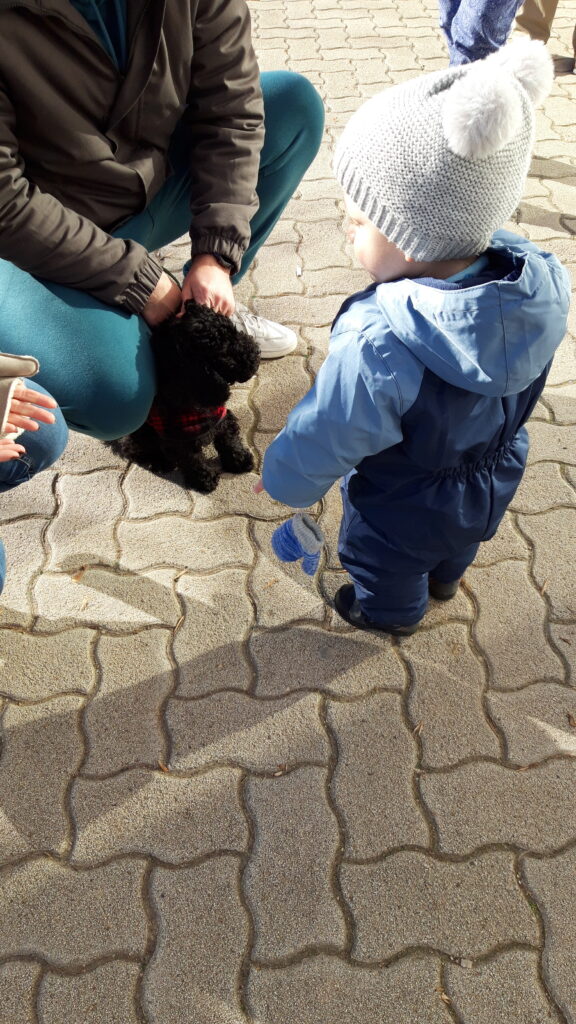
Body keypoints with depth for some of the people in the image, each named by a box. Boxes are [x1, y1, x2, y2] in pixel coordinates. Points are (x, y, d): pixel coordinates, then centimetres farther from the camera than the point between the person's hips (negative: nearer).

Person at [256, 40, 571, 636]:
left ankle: (389, 614, 59)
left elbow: (326, 440, -27)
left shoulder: (376, 351, -44)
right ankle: (444, 580, 69)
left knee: (384, 568, 29)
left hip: (404, 513, -5)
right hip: (494, 477, 6)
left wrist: (283, 479, -7)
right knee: (454, 543, 38)